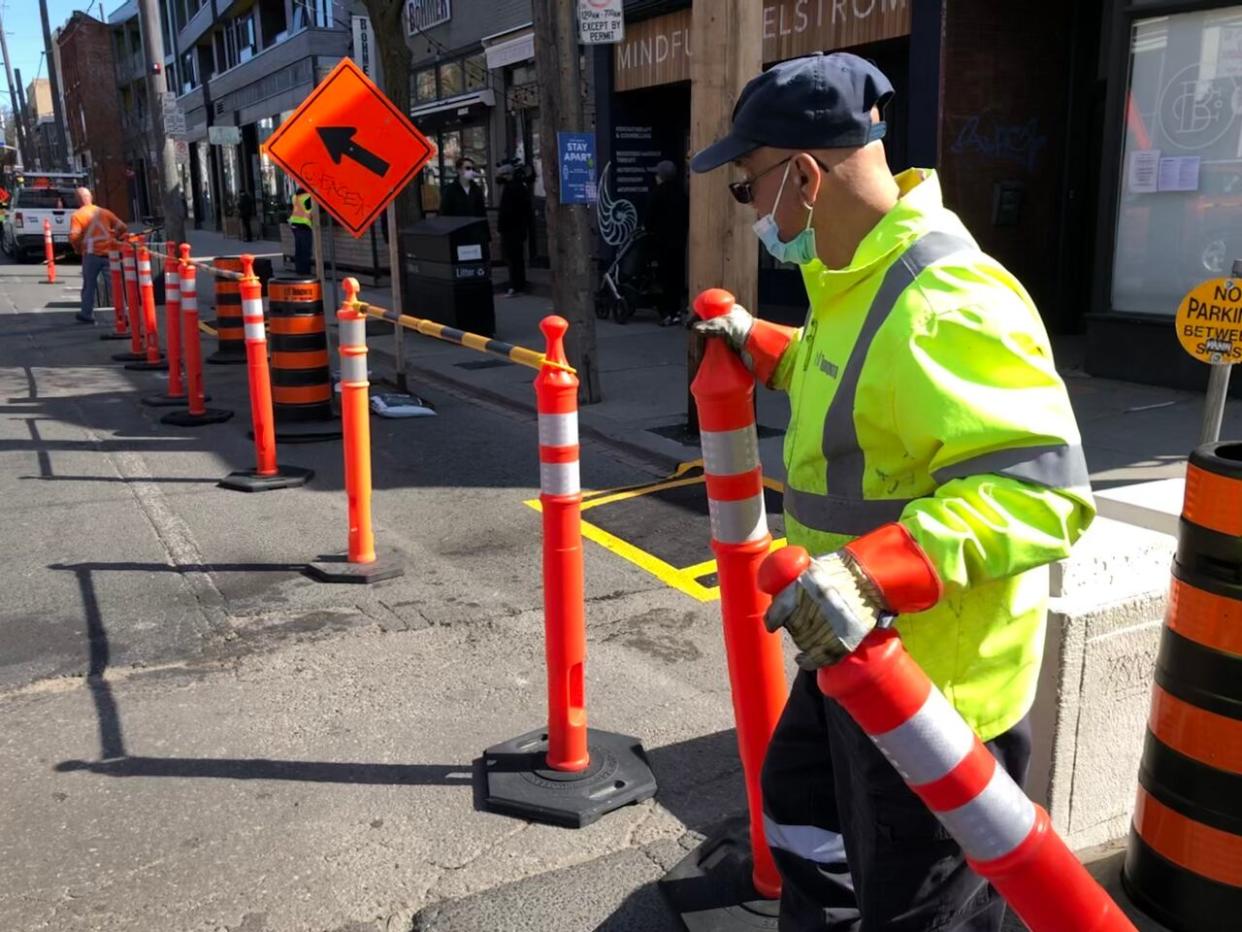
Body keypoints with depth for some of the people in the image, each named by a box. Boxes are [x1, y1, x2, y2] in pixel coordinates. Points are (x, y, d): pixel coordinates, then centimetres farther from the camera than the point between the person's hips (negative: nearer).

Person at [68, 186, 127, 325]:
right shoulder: (105, 212, 11)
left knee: (89, 285, 11)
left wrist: (78, 249, 6)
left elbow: (73, 236, -11)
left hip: (91, 254, -2)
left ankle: (86, 314, 20)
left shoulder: (77, 215, 1)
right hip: (109, 253, 2)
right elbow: (123, 229, 7)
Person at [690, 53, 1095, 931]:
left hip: (933, 681, -10)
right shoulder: (858, 277, 5)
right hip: (853, 651, 10)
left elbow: (1039, 485, -34)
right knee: (800, 808, 30)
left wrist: (874, 574, -43)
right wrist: (761, 346, 23)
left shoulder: (944, 305, -29)